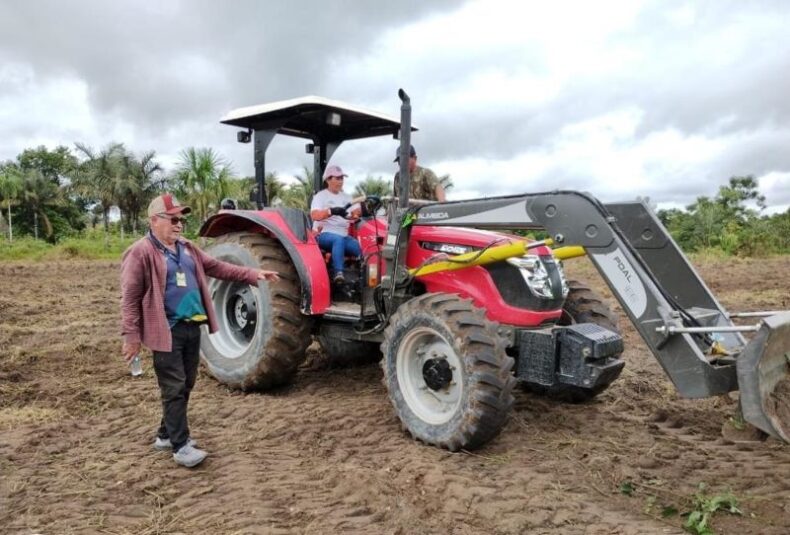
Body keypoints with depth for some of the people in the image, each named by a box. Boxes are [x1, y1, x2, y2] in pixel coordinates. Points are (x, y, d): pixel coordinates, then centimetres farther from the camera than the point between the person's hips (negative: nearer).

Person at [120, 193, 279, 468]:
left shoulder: (187, 248, 13)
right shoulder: (141, 253, -11)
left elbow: (217, 267, 15)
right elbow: (130, 297, -13)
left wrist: (253, 274, 7)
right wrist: (131, 335, -16)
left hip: (192, 327, 8)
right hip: (167, 330, -8)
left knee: (186, 385, 16)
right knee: (174, 388, -2)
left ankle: (167, 434, 32)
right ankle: (180, 445, 8)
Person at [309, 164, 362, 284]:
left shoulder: (346, 197, 20)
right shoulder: (320, 196, 1)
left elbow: (357, 211, 7)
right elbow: (314, 215, -17)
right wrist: (331, 211, -33)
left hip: (343, 236, 5)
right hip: (324, 234, -5)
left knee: (361, 248, -23)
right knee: (339, 239, -39)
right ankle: (338, 272, -45)